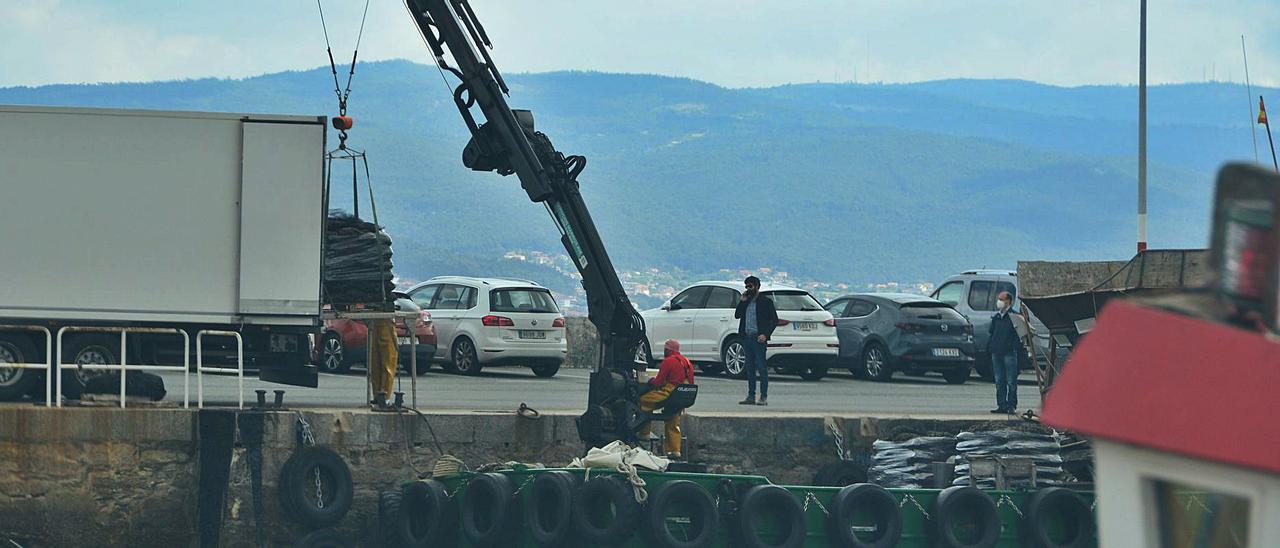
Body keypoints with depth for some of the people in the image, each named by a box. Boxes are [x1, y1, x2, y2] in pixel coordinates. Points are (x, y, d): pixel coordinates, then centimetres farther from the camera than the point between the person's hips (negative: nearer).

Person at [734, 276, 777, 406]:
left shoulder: (765, 302, -1)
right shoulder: (746, 302, 17)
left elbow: (774, 320, -4)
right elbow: (737, 315, 13)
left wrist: (765, 335, -14)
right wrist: (742, 301, 3)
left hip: (758, 338, -7)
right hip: (746, 338, 7)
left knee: (761, 368, -7)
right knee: (750, 369, 8)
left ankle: (764, 397, -7)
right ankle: (751, 396, 11)